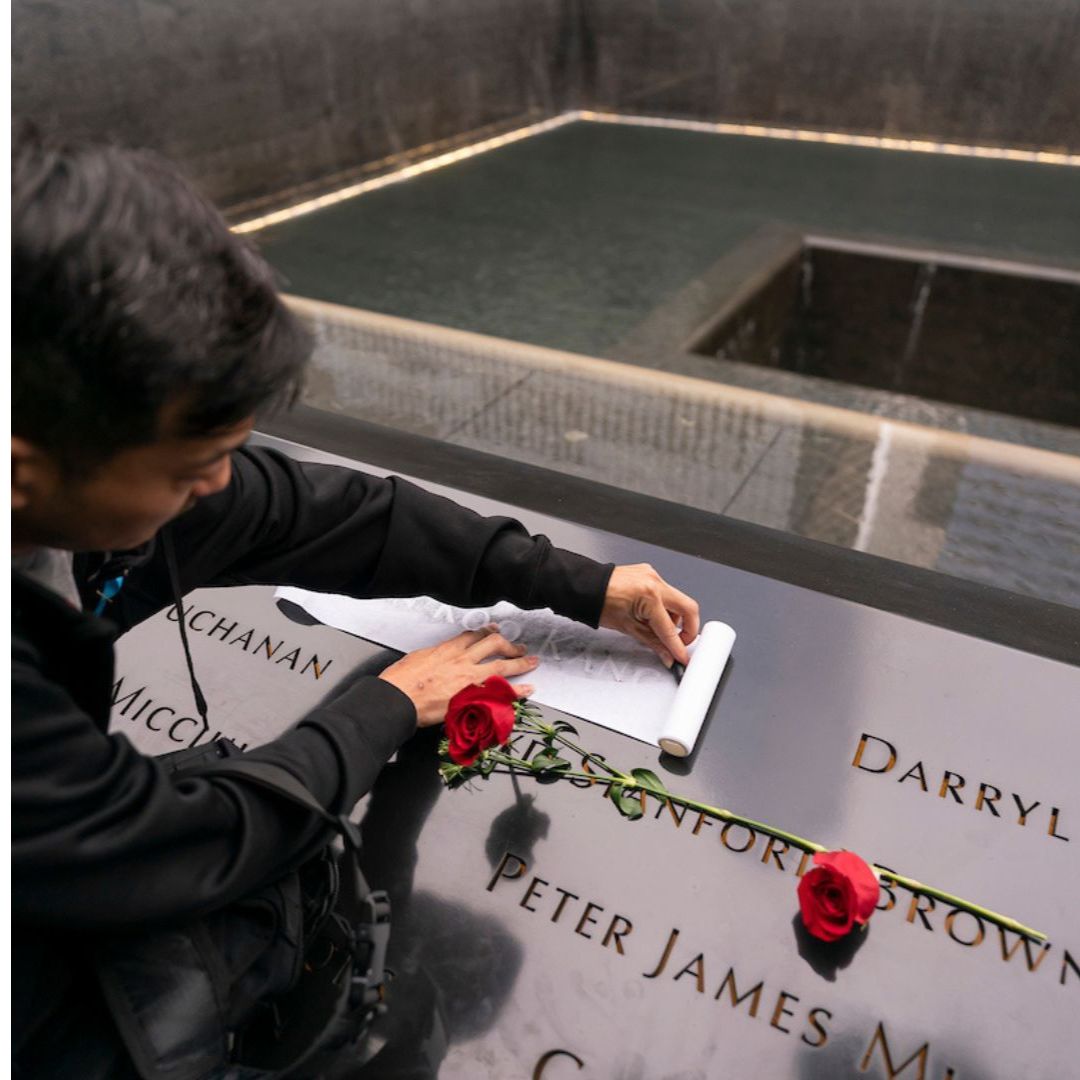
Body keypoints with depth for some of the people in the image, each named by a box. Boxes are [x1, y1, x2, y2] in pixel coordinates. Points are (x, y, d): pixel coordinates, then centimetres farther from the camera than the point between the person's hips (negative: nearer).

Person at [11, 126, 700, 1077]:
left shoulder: (87, 450, -20)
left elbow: (328, 515, -11)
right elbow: (194, 848, -29)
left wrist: (583, 586, -6)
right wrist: (393, 706, -13)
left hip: (85, 907, 5)